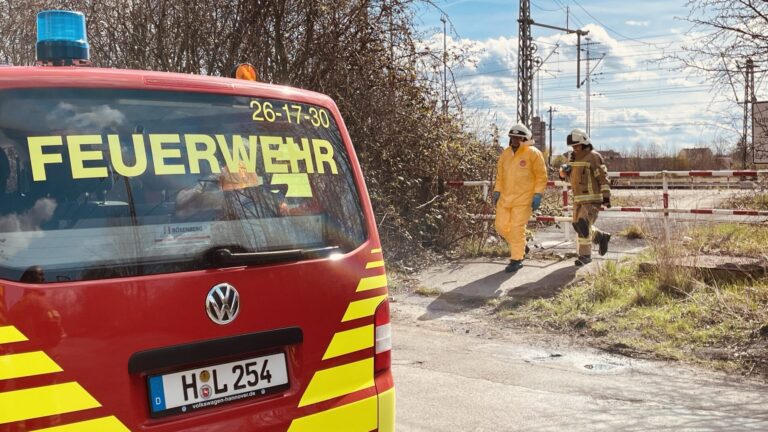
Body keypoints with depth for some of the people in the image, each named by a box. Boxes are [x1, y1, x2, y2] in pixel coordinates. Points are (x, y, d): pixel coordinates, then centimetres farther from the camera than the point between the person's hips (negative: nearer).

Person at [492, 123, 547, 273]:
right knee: (501, 226, 8)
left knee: (517, 229, -8)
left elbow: (541, 176, -5)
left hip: (523, 199, -6)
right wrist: (497, 191, 10)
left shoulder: (533, 154, -6)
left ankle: (516, 259, 6)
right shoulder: (505, 154, 10)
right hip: (505, 198, 6)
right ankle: (519, 247, 32)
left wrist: (537, 195, -11)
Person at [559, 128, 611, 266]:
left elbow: (603, 178, -13)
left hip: (593, 198, -8)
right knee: (579, 226, 12)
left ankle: (585, 255, -8)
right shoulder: (574, 157, 11)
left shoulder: (593, 157, -11)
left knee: (583, 225, -17)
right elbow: (570, 177, 19)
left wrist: (606, 197, -18)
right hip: (579, 198, 8)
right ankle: (602, 237, 34)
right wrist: (564, 171, -5)